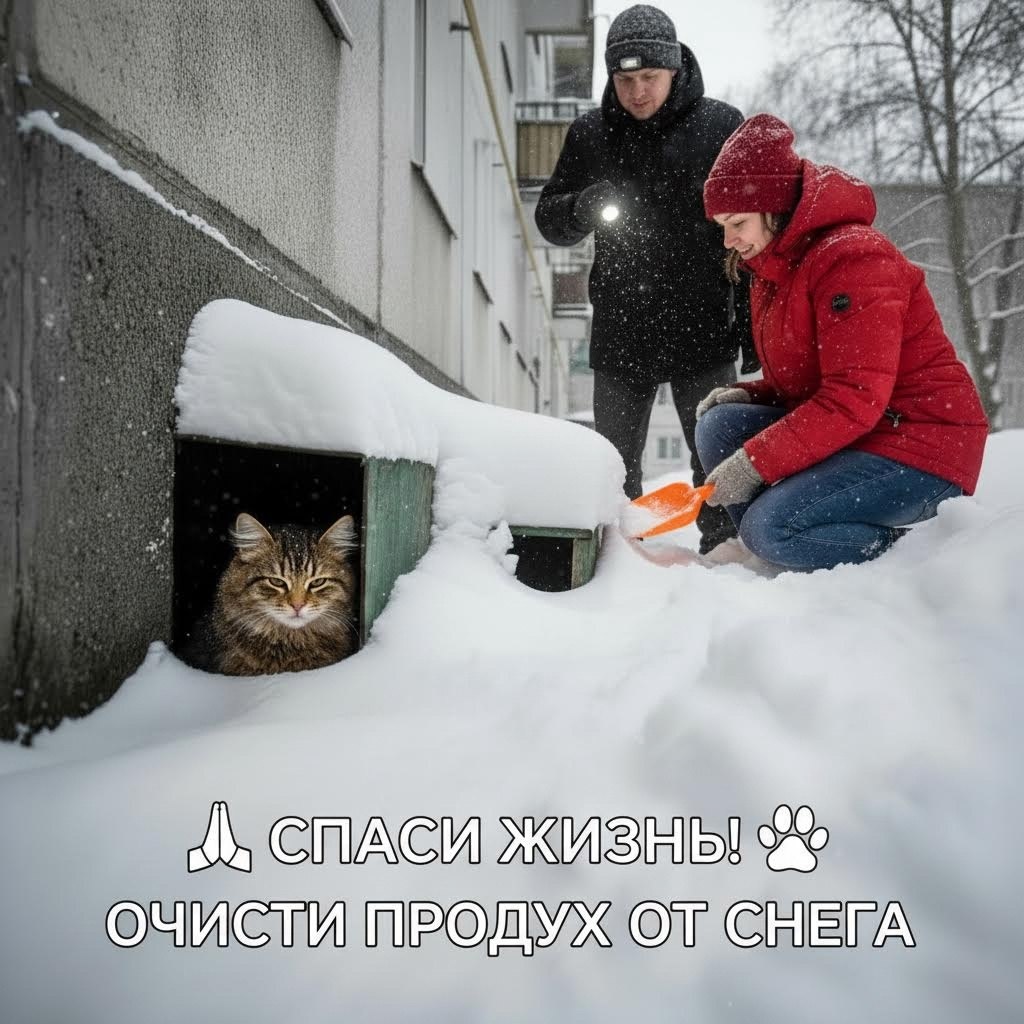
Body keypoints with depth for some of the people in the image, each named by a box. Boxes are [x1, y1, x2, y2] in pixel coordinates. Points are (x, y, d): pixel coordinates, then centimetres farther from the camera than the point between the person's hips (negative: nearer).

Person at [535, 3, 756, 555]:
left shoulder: (720, 126, -1)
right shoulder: (590, 132, 5)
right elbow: (549, 218, 10)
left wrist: (752, 323, -3)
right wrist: (581, 209, -13)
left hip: (702, 331, -2)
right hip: (618, 334, 3)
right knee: (614, 468, 11)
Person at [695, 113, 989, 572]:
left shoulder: (851, 258, -17)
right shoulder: (774, 272, 13)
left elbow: (855, 400, -25)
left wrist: (753, 463, -25)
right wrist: (747, 395, -2)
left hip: (921, 451, -9)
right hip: (841, 436, 9)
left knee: (770, 526, -25)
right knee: (719, 425, -9)